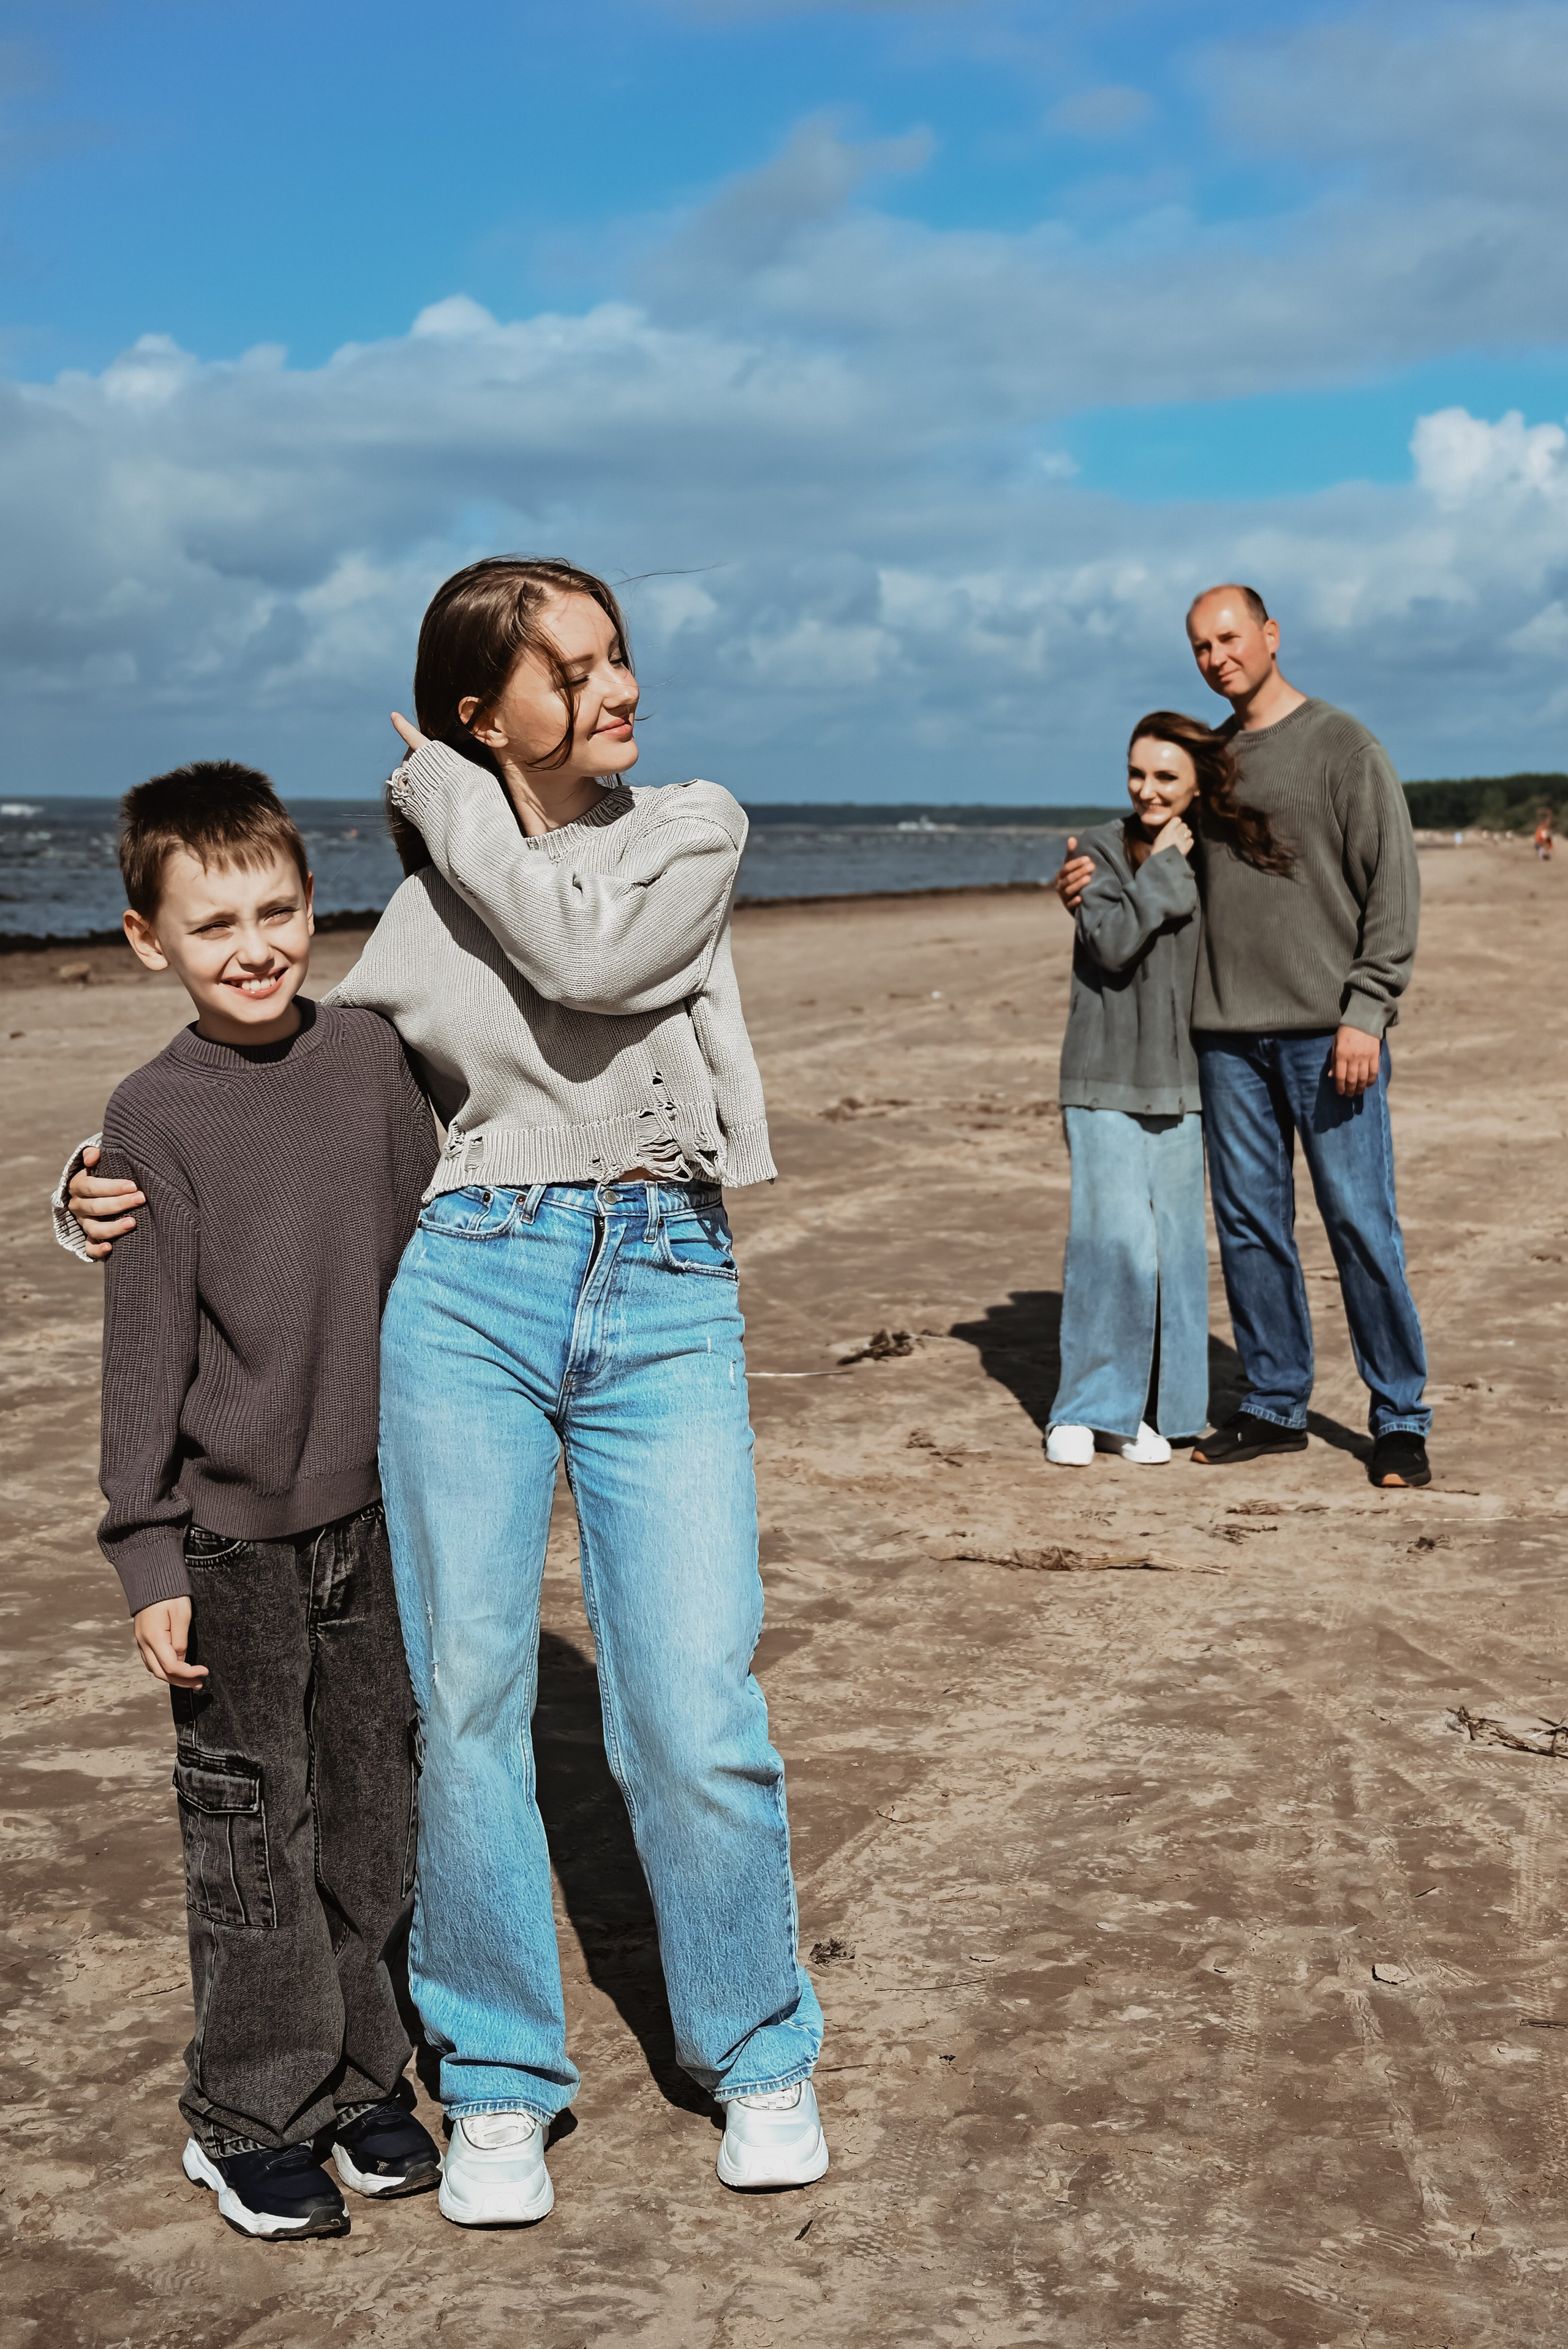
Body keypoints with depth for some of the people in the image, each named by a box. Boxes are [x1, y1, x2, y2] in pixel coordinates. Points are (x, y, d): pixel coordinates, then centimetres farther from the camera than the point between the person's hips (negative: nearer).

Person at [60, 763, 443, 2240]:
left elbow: (425, 1264, 11)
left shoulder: (369, 1058, 1)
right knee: (250, 1827, 5)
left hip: (372, 1509, 4)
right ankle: (245, 2117, 20)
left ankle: (356, 2076, 30)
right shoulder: (156, 1117, -10)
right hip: (231, 1532, -4)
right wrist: (148, 1557, -10)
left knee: (371, 1811, 13)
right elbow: (144, 1353, -9)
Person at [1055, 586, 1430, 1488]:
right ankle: (1277, 1405, 18)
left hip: (1327, 1031, -5)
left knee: (1360, 1222, -4)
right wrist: (1095, 885, 4)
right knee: (1250, 1223, 8)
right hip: (1228, 1032, 5)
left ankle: (1401, 1419, 6)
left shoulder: (1343, 745, -2)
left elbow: (1394, 886, -6)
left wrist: (1365, 1013, -14)